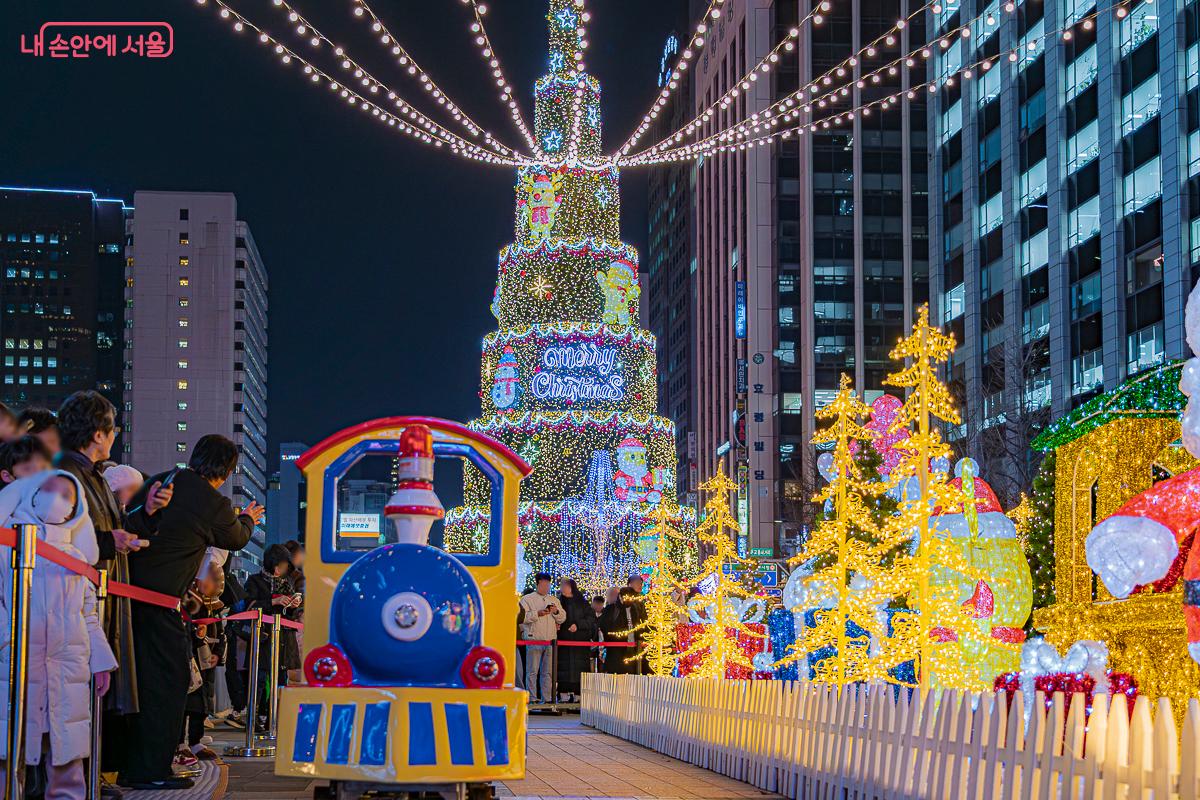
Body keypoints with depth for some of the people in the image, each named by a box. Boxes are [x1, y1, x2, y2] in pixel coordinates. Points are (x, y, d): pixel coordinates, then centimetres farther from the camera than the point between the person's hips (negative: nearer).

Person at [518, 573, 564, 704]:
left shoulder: (554, 600, 20)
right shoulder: (527, 599, 5)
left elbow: (562, 618, 17)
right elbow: (522, 617, -7)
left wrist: (556, 612, -3)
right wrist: (537, 613, -16)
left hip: (550, 641, 4)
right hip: (534, 639, -4)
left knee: (548, 671, 5)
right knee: (532, 671, -5)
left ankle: (547, 698, 8)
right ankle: (532, 698, -3)